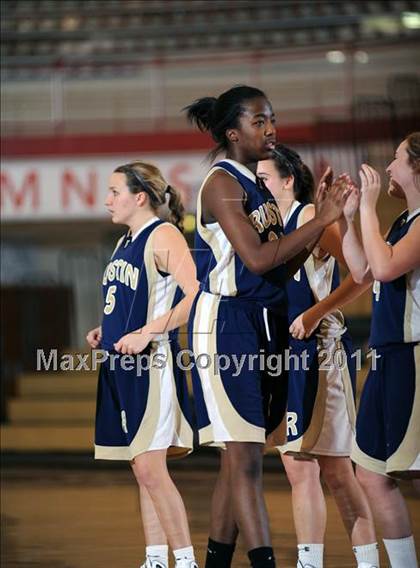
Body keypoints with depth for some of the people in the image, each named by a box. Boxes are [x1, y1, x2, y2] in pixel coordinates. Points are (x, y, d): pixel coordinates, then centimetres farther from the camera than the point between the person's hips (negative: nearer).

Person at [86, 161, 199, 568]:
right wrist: (105, 332, 13)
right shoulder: (125, 243, 17)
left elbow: (195, 295, -21)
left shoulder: (163, 236, -10)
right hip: (123, 365, 9)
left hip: (152, 364, -9)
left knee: (149, 469, -13)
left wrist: (147, 332, -24)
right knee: (144, 470, 10)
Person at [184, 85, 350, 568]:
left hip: (264, 326, 9)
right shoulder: (222, 183, -10)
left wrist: (320, 220, 5)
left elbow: (281, 266, 15)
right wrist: (321, 221, -15)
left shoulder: (256, 188, 16)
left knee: (238, 460, 9)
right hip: (228, 324, -9)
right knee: (245, 458, -12)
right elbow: (257, 258, -20)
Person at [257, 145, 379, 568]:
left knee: (335, 469, -6)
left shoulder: (311, 218, -10)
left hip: (320, 354, -8)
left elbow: (360, 275, -19)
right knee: (298, 468, 7)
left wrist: (315, 313, -22)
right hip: (286, 356, 8)